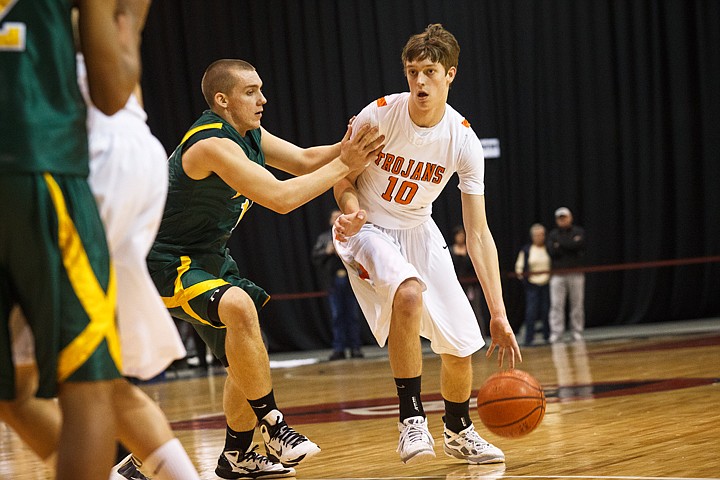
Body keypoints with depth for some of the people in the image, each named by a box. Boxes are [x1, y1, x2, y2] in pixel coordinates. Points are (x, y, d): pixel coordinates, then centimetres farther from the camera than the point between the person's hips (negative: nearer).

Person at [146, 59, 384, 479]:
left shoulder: (249, 135, 4)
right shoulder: (213, 145, -26)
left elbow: (304, 160, 8)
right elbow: (281, 197, -32)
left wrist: (345, 149, -13)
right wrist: (344, 165, -26)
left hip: (210, 259, 11)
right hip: (167, 264, -11)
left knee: (248, 358, 15)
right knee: (239, 307, -35)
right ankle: (272, 425, -25)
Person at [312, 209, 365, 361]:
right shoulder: (324, 237, 17)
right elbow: (315, 256, 8)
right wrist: (327, 252, -8)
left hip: (350, 279, -1)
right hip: (333, 280, 1)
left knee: (353, 314, -1)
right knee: (337, 315, 1)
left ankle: (355, 348, 2)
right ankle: (338, 349, 2)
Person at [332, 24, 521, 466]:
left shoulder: (464, 142, -16)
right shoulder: (379, 115, -21)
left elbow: (478, 233, -15)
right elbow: (344, 179, -5)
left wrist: (499, 314, -20)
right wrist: (352, 211, -30)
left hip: (418, 232, 3)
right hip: (368, 230, -3)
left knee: (462, 347, 2)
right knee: (409, 292, -36)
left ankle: (458, 431, 32)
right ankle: (412, 418, -22)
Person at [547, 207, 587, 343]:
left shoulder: (579, 231, 9)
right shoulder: (553, 234, 13)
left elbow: (578, 245, -11)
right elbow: (551, 251, -4)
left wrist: (560, 244, -4)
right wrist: (570, 245, -8)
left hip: (575, 274, -1)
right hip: (558, 274, 1)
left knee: (577, 304, 1)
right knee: (556, 304, -6)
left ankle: (577, 331, 6)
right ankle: (556, 332, -7)